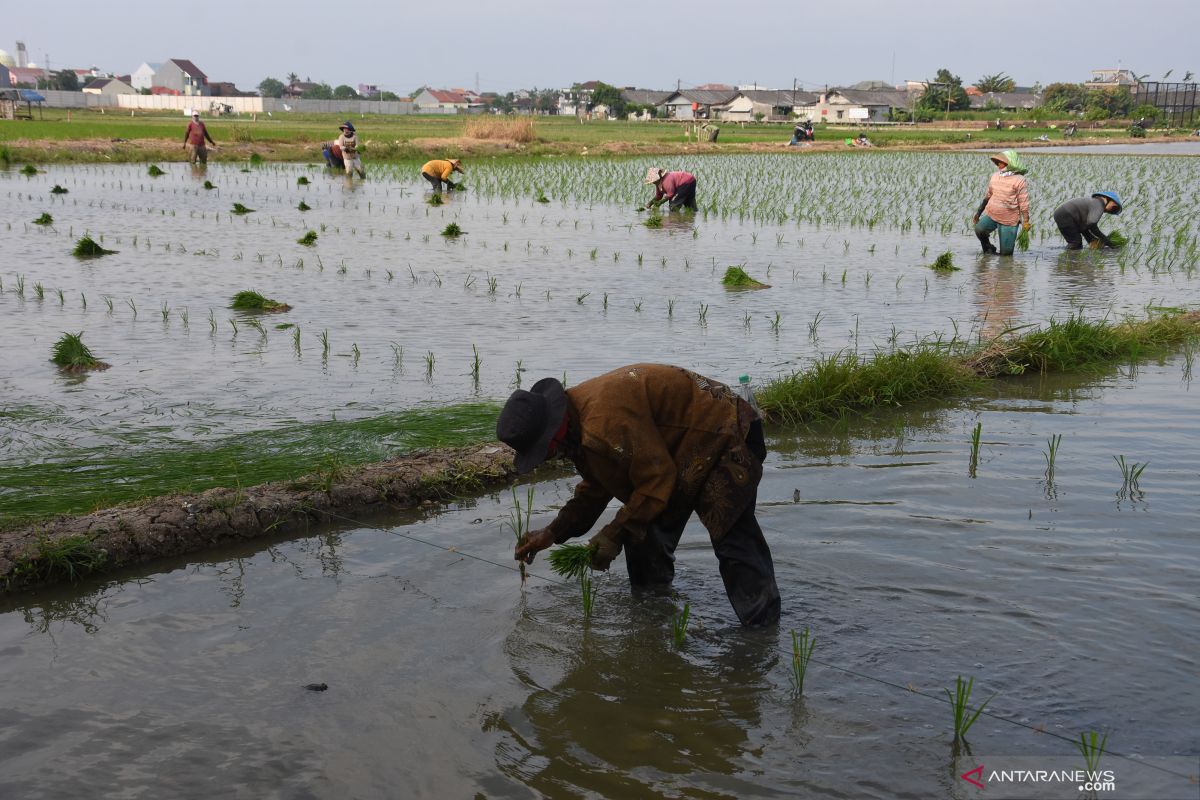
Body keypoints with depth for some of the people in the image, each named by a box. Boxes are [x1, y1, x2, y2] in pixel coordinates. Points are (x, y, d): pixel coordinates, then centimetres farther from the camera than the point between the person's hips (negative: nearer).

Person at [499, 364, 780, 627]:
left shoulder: (606, 422, -34)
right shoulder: (580, 414, 1)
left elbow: (656, 479, -28)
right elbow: (596, 487, 12)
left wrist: (615, 534, -20)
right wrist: (553, 533, 5)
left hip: (726, 441, -10)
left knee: (735, 546, -16)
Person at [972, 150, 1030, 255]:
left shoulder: (1019, 180, -10)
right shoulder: (994, 176, 7)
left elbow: (1024, 202, -9)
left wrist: (1026, 221, -10)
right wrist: (979, 212, 21)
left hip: (1009, 220, -4)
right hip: (990, 214, 5)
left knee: (1006, 252, -7)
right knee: (979, 229, -27)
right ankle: (988, 249, 1)